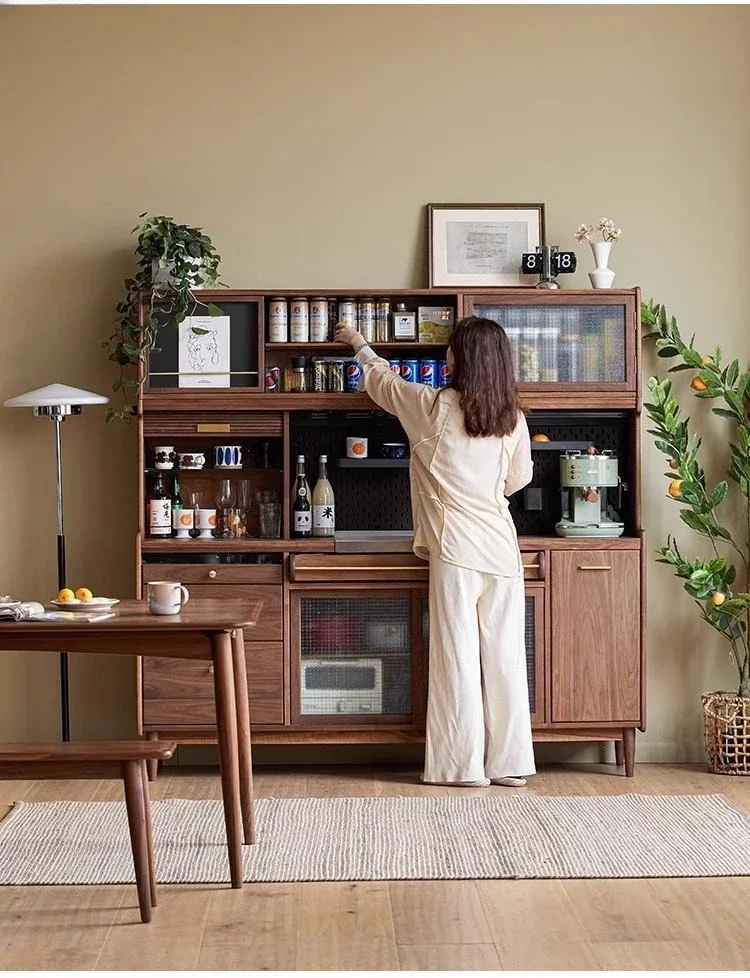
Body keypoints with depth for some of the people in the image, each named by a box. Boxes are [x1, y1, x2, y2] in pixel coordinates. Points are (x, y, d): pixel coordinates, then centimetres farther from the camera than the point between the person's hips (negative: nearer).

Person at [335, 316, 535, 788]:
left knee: (458, 658, 1)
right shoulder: (513, 417, 4)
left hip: (456, 549, -4)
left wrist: (359, 343, 32)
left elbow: (382, 381, 13)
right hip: (502, 548, 4)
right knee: (505, 656, 6)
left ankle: (464, 764, 5)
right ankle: (510, 763, 12)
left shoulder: (434, 407, -6)